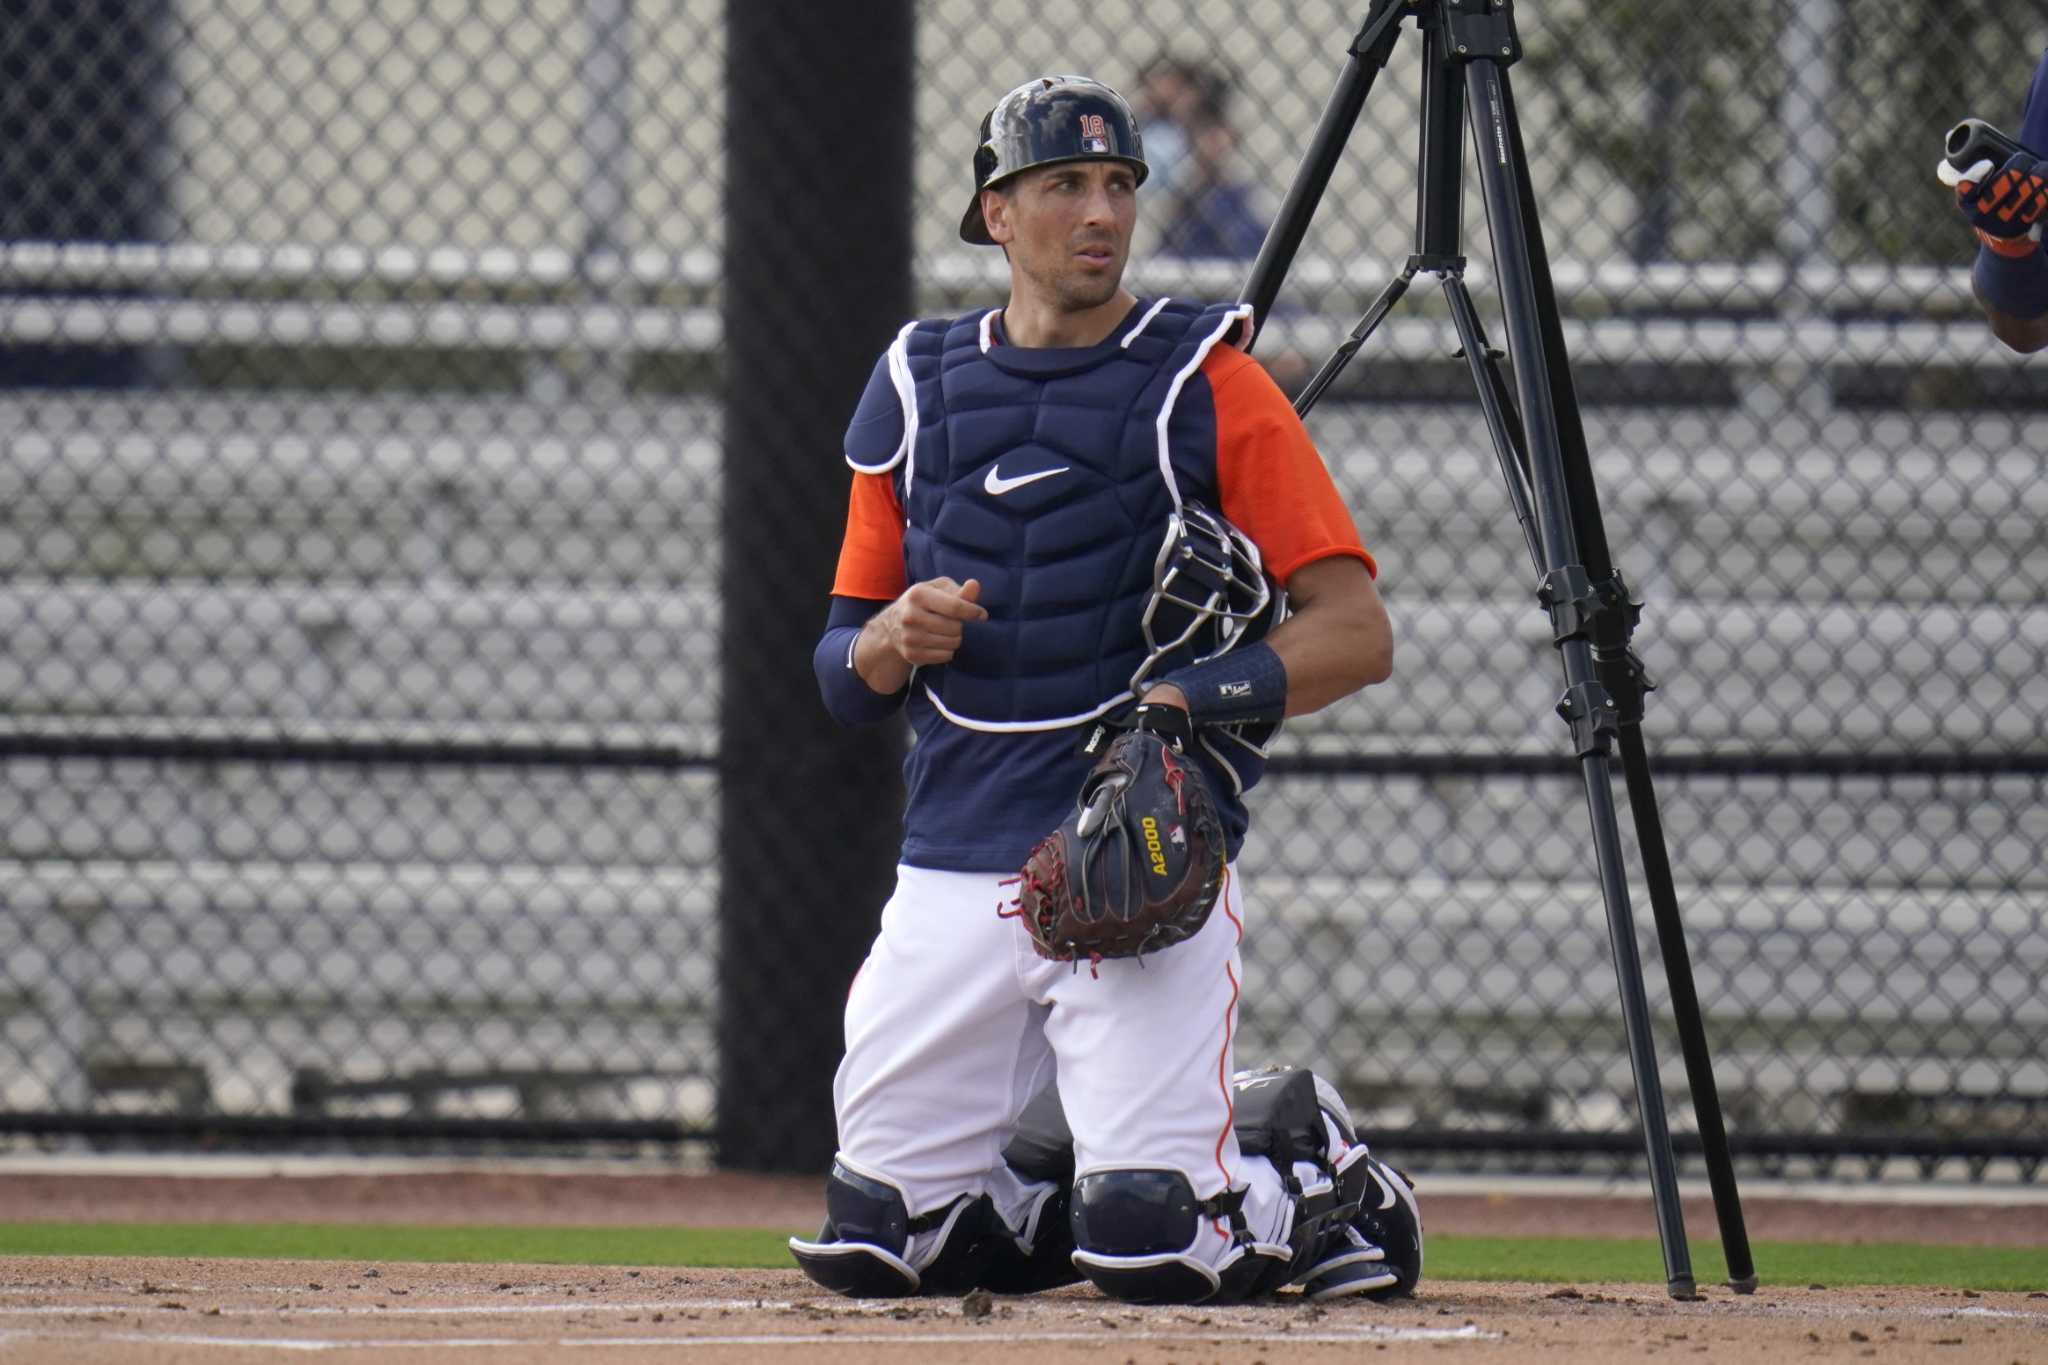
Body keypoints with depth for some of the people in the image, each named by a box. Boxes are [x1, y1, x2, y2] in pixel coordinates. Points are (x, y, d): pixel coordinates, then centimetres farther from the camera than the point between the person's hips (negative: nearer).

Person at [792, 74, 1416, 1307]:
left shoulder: (1207, 383, 0)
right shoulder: (917, 387, 12)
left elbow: (1358, 634, -6)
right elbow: (845, 679, 15)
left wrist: (1199, 695, -22)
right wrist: (892, 640, -8)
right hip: (953, 869, 4)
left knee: (1148, 1245, -16)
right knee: (870, 1241, -2)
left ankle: (1315, 1167, 15)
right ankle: (1101, 1143, 23)